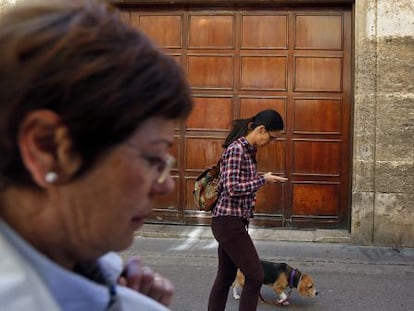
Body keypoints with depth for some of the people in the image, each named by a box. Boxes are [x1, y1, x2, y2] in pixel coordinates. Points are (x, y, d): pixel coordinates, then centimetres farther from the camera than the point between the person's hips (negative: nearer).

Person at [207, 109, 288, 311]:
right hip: (229, 221, -10)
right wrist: (263, 179, -14)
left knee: (226, 277, 14)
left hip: (231, 221, 10)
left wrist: (263, 179, 8)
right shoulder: (236, 149, -16)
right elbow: (232, 188, -21)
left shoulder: (248, 150, 13)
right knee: (255, 276, -5)